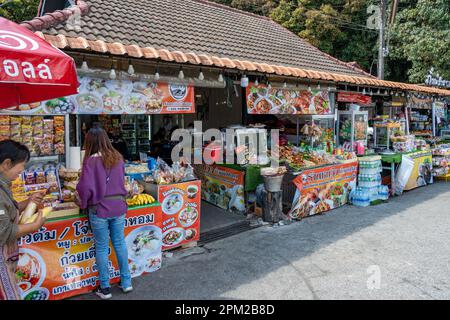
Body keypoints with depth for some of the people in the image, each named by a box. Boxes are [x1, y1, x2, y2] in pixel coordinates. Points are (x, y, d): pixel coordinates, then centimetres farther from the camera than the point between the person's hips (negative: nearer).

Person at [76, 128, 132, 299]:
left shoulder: (91, 160, -13)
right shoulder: (118, 157, 2)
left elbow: (85, 187, -16)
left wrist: (82, 203, 2)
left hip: (99, 209, -4)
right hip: (118, 207, 4)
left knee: (102, 248, 9)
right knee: (120, 243, 17)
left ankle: (105, 288, 21)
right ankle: (126, 282, 27)